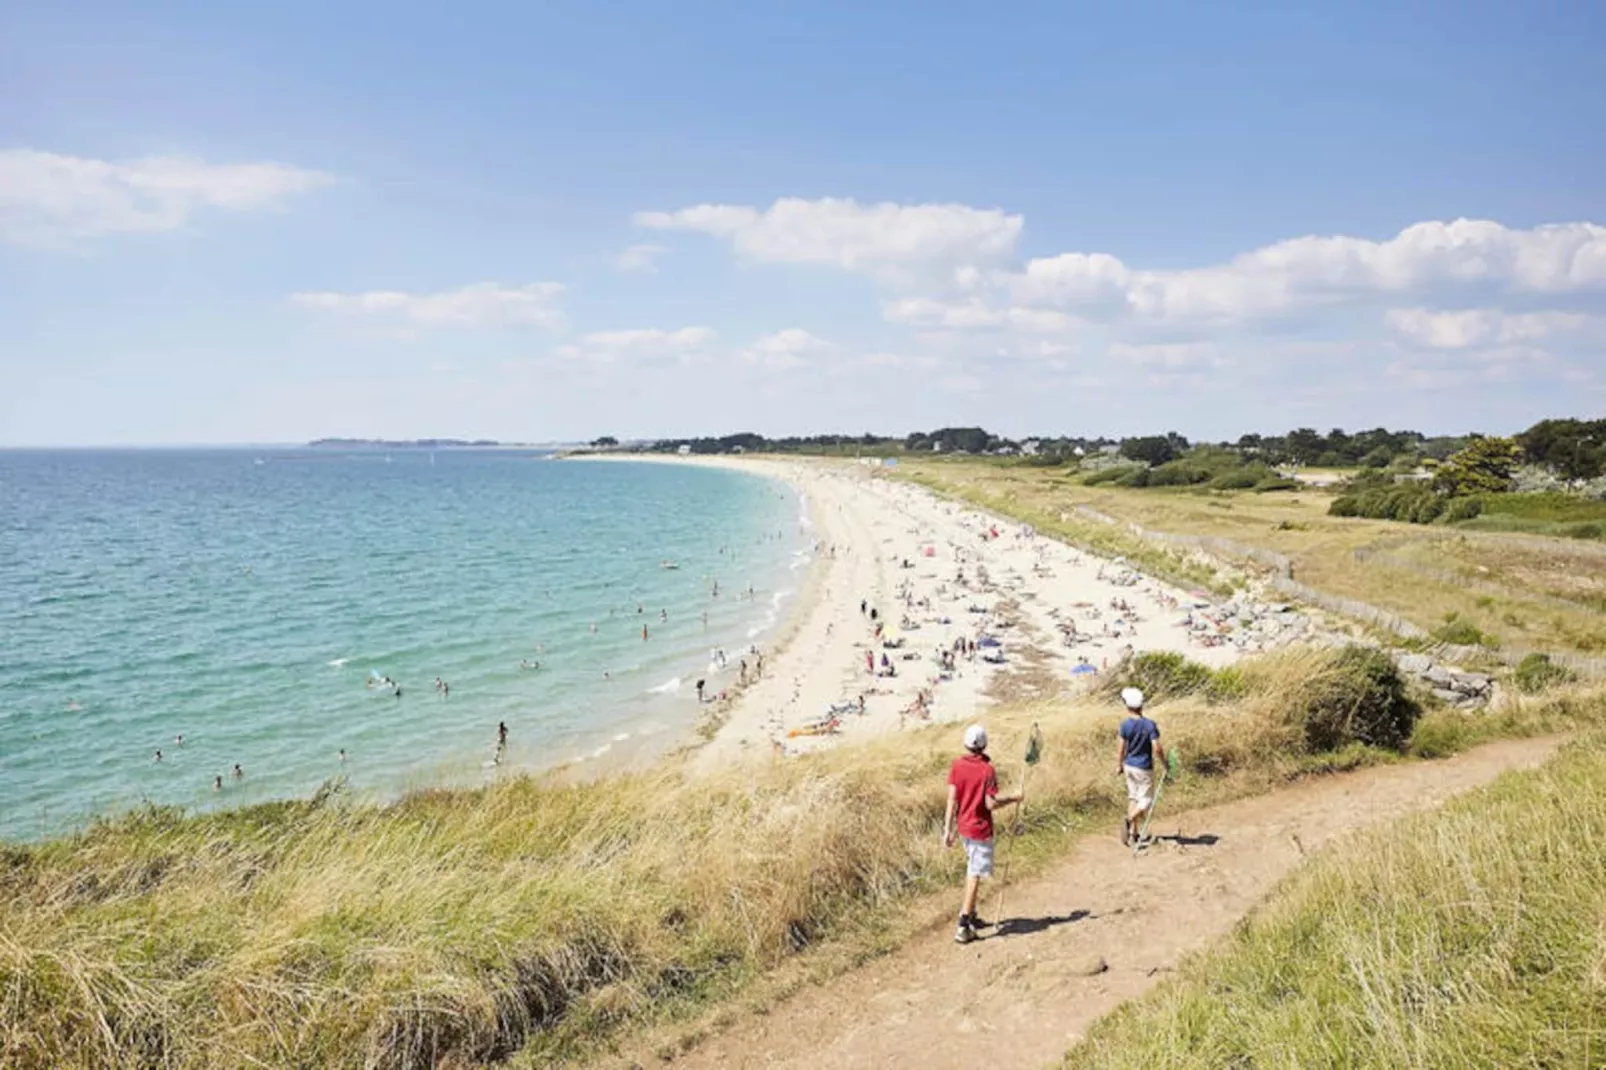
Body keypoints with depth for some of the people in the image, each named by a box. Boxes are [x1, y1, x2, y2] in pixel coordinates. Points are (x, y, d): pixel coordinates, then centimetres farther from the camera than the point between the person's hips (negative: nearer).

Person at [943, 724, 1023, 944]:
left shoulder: (957, 765, -5)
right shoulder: (987, 770, -18)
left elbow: (952, 799, -4)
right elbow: (990, 803, -18)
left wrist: (948, 829, 0)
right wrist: (1013, 798, -2)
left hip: (963, 826, 6)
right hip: (980, 829, -5)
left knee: (972, 869, 24)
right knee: (974, 876, 1)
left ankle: (969, 915, 32)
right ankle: (963, 928, 2)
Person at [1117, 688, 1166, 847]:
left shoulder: (1125, 725, -7)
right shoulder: (1150, 725, -16)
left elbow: (1122, 748, -3)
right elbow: (1157, 749, -19)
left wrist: (1121, 766, 12)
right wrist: (1164, 765, -3)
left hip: (1129, 766, 4)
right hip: (1144, 768, -4)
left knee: (1133, 798, 15)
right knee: (1146, 800, 5)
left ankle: (1133, 833, 18)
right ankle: (1129, 821, -19)